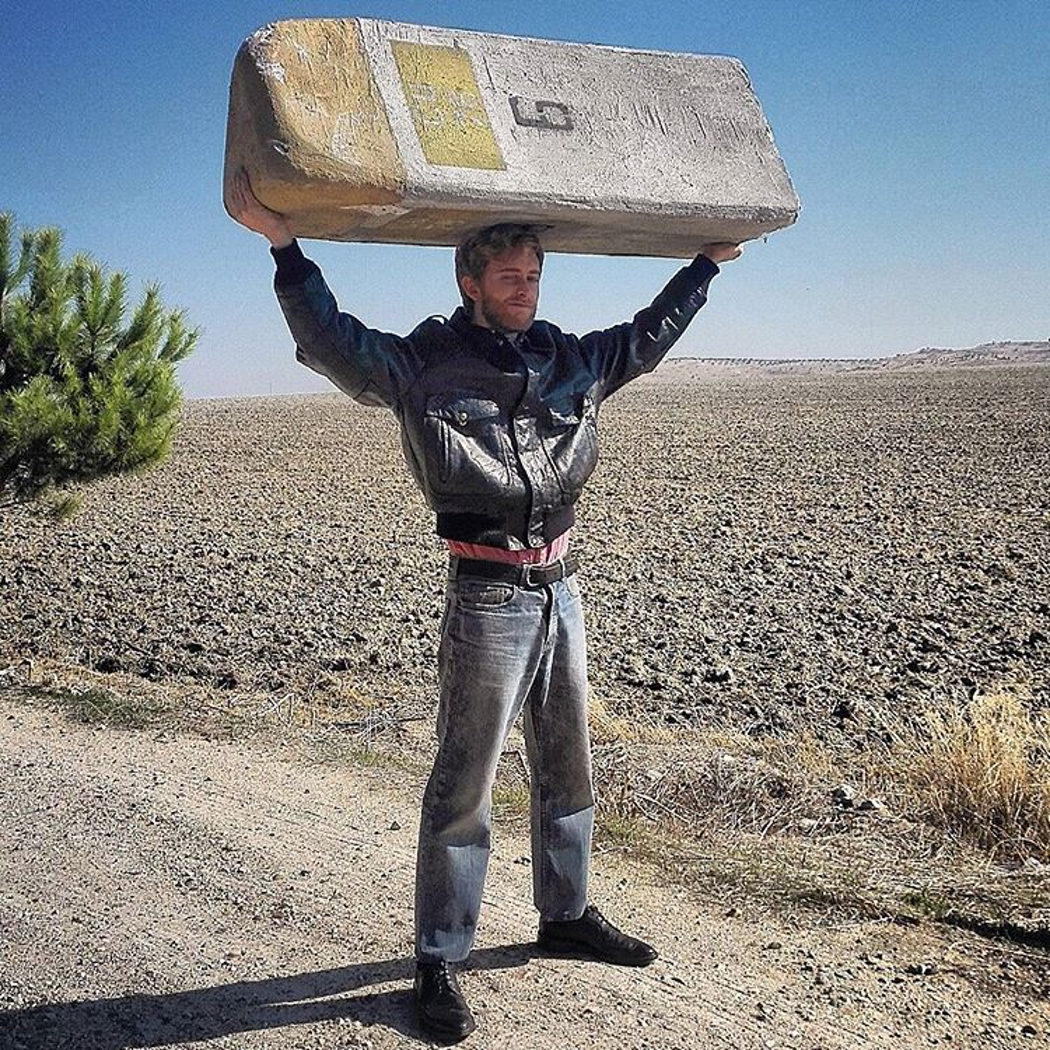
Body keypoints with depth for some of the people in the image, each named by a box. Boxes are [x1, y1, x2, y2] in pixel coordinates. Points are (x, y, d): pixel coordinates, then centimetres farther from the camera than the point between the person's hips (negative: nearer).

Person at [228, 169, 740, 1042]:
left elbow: (645, 338, 25)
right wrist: (285, 246, -28)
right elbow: (334, 343, -19)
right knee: (465, 783, -1)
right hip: (489, 597, -6)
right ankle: (440, 963, 10)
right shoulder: (428, 364, -6)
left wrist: (704, 264, 32)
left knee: (568, 767, 17)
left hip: (560, 588, 7)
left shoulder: (570, 361, 11)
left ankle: (567, 915, 36)